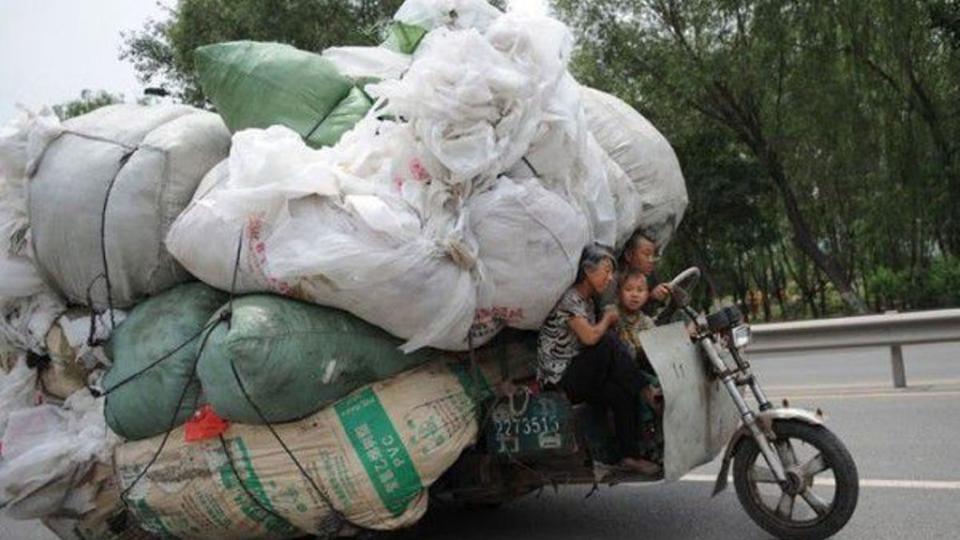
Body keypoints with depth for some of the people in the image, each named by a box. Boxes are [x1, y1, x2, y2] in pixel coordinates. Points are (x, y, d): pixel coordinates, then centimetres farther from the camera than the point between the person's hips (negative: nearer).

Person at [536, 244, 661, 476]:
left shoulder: (587, 301, 16)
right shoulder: (569, 298, -14)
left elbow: (597, 334, 12)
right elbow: (589, 337, -25)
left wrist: (608, 322, -6)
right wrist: (607, 319, -8)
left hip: (577, 374, 9)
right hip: (558, 377, -9)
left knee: (622, 395, -15)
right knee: (609, 344, -26)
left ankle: (631, 455, -12)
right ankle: (646, 393, -13)